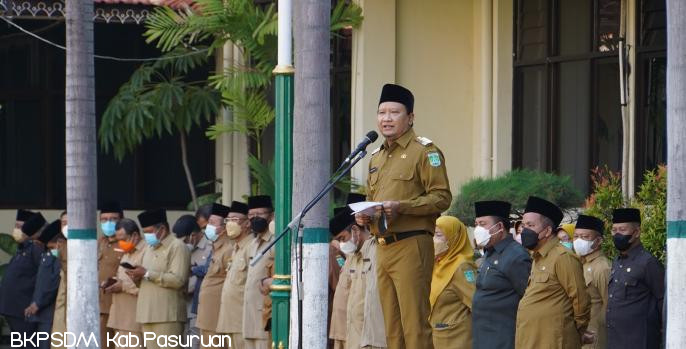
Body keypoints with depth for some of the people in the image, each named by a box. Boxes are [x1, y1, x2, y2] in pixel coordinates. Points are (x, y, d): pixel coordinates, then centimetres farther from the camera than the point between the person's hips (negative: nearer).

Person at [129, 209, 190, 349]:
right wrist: (137, 277, 4)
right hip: (148, 313, 8)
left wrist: (147, 274, -16)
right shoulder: (149, 248, 21)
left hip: (167, 315, -8)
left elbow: (178, 280, -17)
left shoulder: (177, 247, -6)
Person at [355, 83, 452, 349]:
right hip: (383, 247, 8)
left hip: (411, 245, -8)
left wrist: (400, 206, -21)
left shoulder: (424, 151, -4)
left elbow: (442, 197, -11)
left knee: (415, 325, -10)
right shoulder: (376, 157, 20)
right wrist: (363, 215, 6)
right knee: (392, 326, 9)